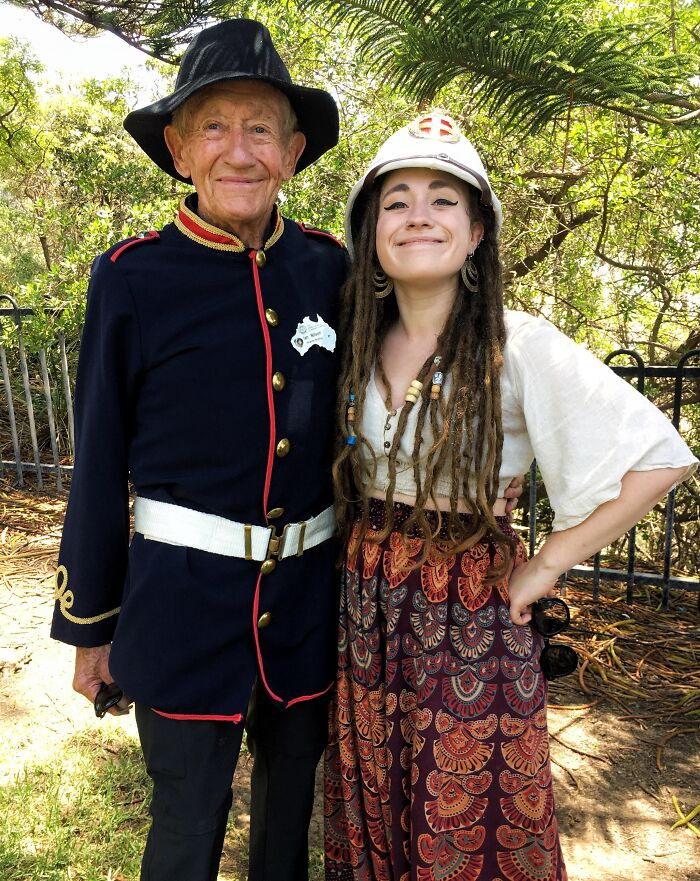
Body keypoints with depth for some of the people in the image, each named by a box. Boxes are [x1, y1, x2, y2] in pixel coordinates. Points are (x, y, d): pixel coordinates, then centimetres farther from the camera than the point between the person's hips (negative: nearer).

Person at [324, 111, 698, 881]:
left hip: (470, 617, -4)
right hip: (364, 612, 5)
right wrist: (364, 555, 5)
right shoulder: (357, 346, 2)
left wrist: (547, 564, -13)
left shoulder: (519, 347, -14)